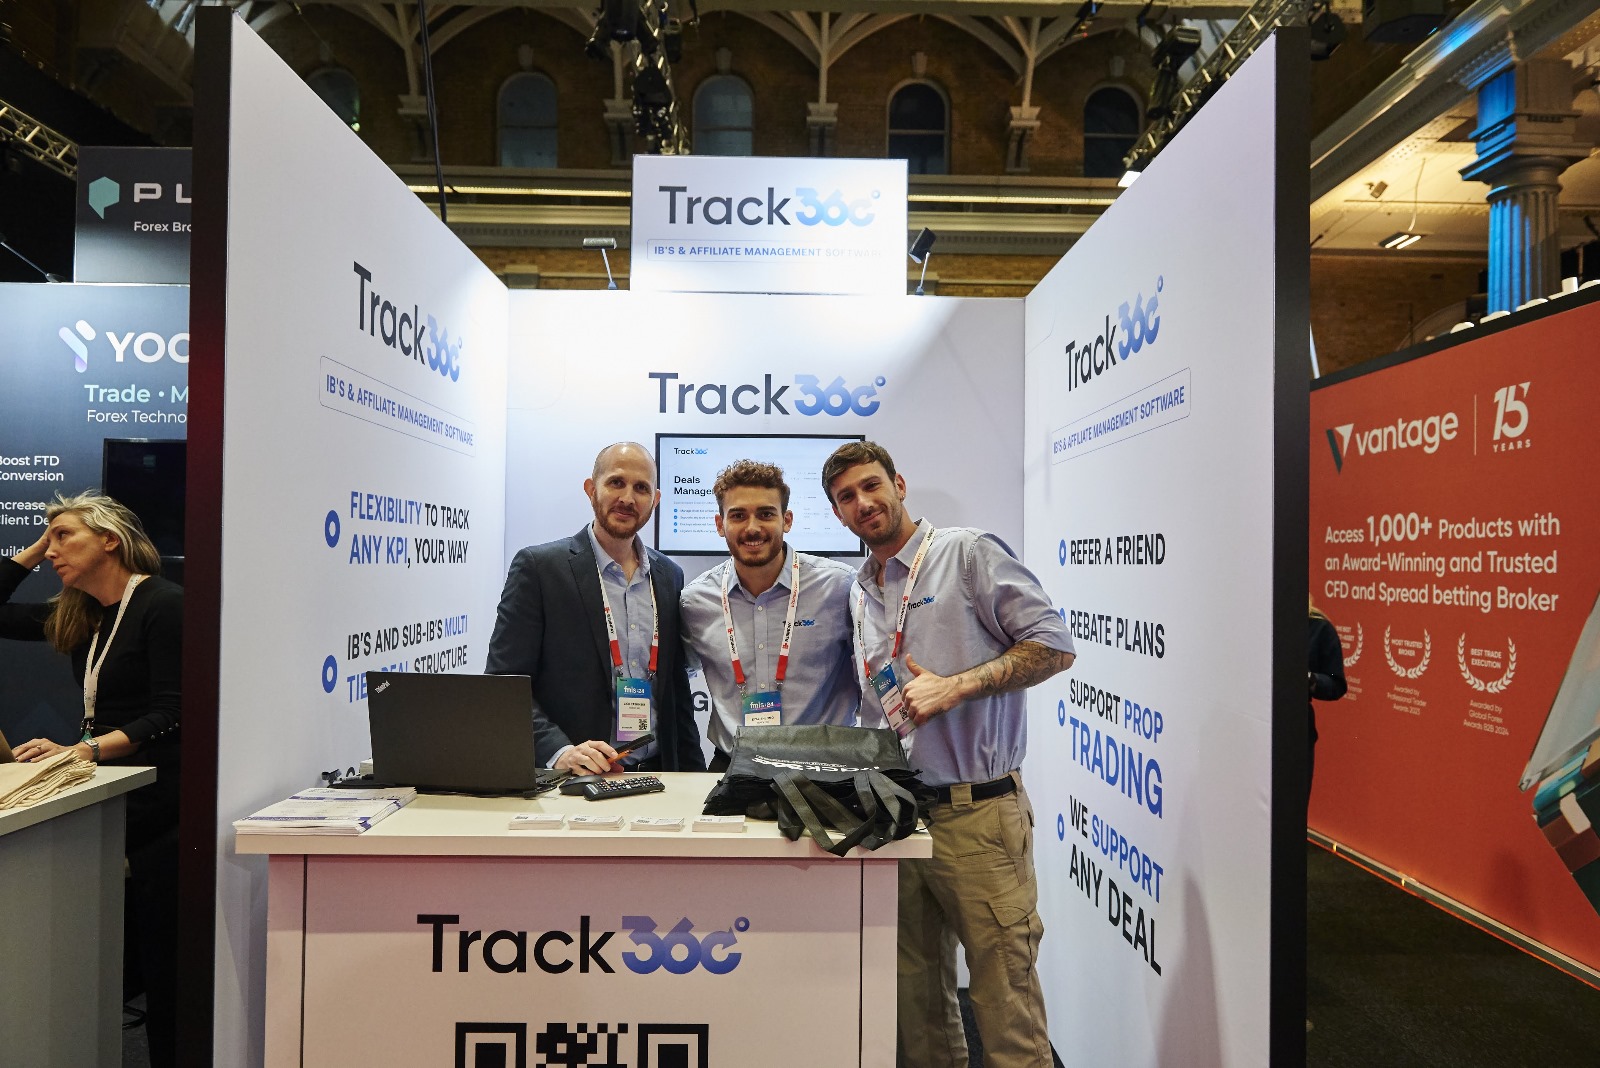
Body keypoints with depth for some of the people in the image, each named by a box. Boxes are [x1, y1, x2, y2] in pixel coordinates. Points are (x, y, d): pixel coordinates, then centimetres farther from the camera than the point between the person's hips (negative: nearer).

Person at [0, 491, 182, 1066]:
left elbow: (169, 715, -17)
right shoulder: (79, 617, 14)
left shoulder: (164, 604, -11)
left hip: (158, 802, -8)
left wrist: (81, 749, -26)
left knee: (160, 954, -3)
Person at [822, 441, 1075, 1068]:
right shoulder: (860, 594, 15)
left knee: (1004, 1003, 0)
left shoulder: (968, 554, -5)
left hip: (975, 813, -6)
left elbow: (1054, 645, -11)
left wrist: (953, 687, -18)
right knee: (915, 996, 16)